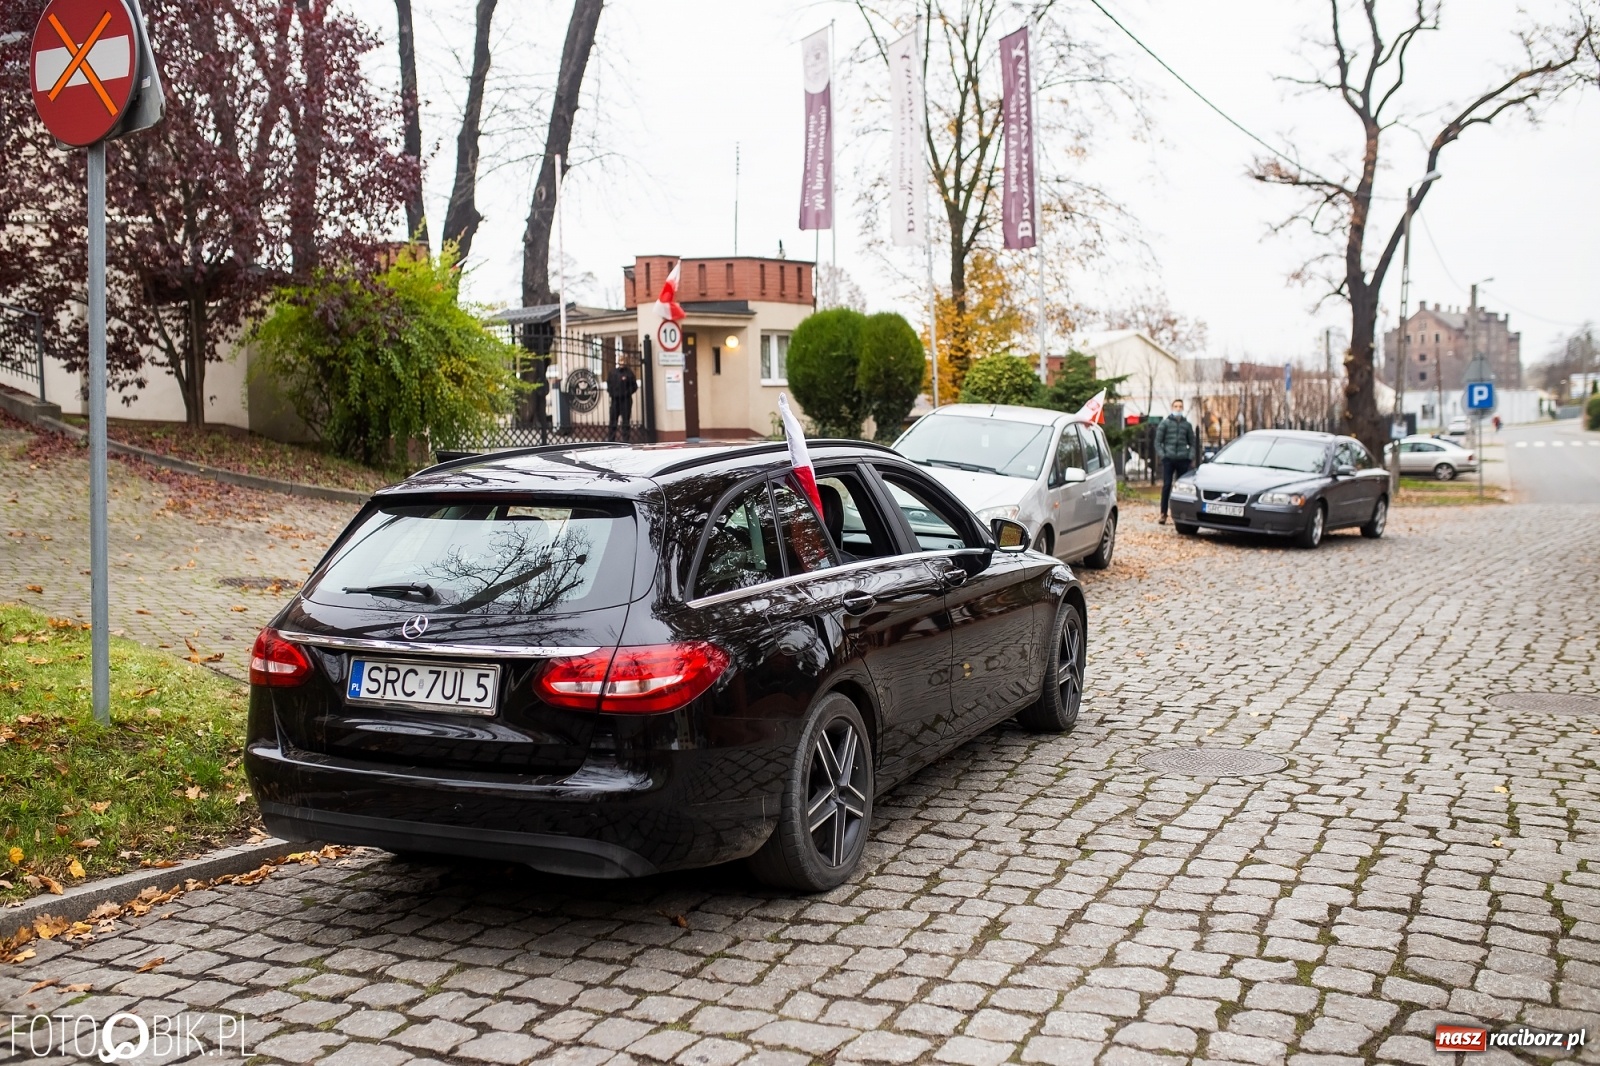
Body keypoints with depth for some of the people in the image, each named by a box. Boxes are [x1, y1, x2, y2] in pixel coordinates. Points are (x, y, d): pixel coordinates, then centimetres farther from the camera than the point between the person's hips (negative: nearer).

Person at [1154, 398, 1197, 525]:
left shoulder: (1187, 424, 12)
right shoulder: (1165, 423, 5)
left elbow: (1192, 443, 16)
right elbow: (1158, 441, 3)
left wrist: (1191, 456, 1)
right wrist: (1161, 455, -9)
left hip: (1183, 460, 2)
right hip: (1168, 459, -2)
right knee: (1166, 486, -7)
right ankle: (1163, 514, -4)